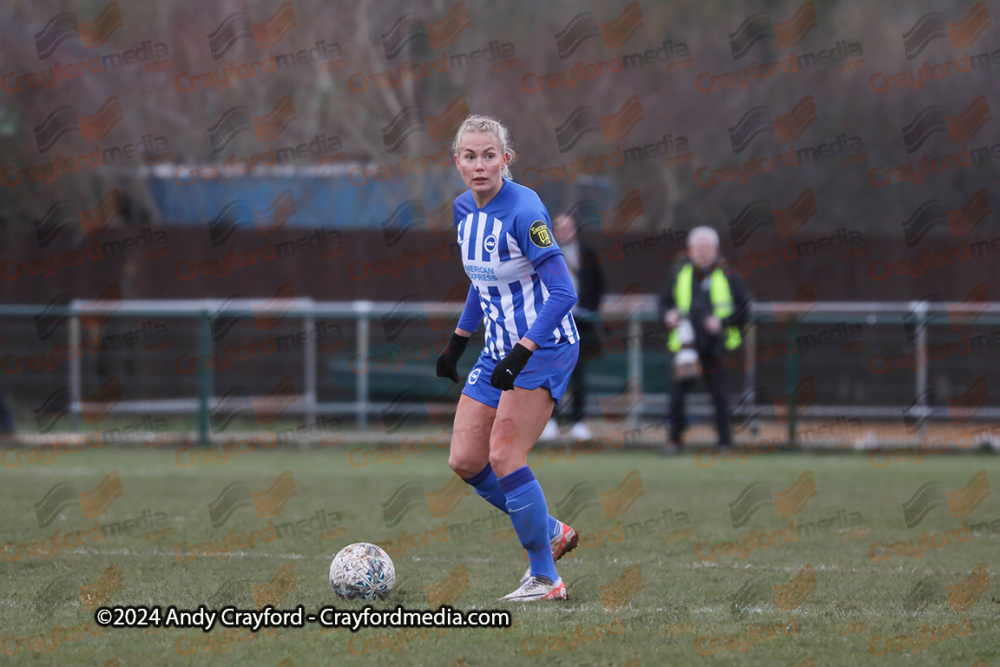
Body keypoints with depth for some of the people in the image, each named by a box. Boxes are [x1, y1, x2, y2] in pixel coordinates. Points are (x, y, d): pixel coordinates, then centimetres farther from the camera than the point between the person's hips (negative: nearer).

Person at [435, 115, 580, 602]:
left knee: (504, 456, -15)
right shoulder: (464, 209, 5)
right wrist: (458, 341, 21)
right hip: (500, 349, 8)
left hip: (544, 347, -8)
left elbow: (562, 292, -24)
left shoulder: (523, 210, -20)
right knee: (465, 461, 3)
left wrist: (521, 353, -30)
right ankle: (550, 533, 21)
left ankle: (545, 577, -6)